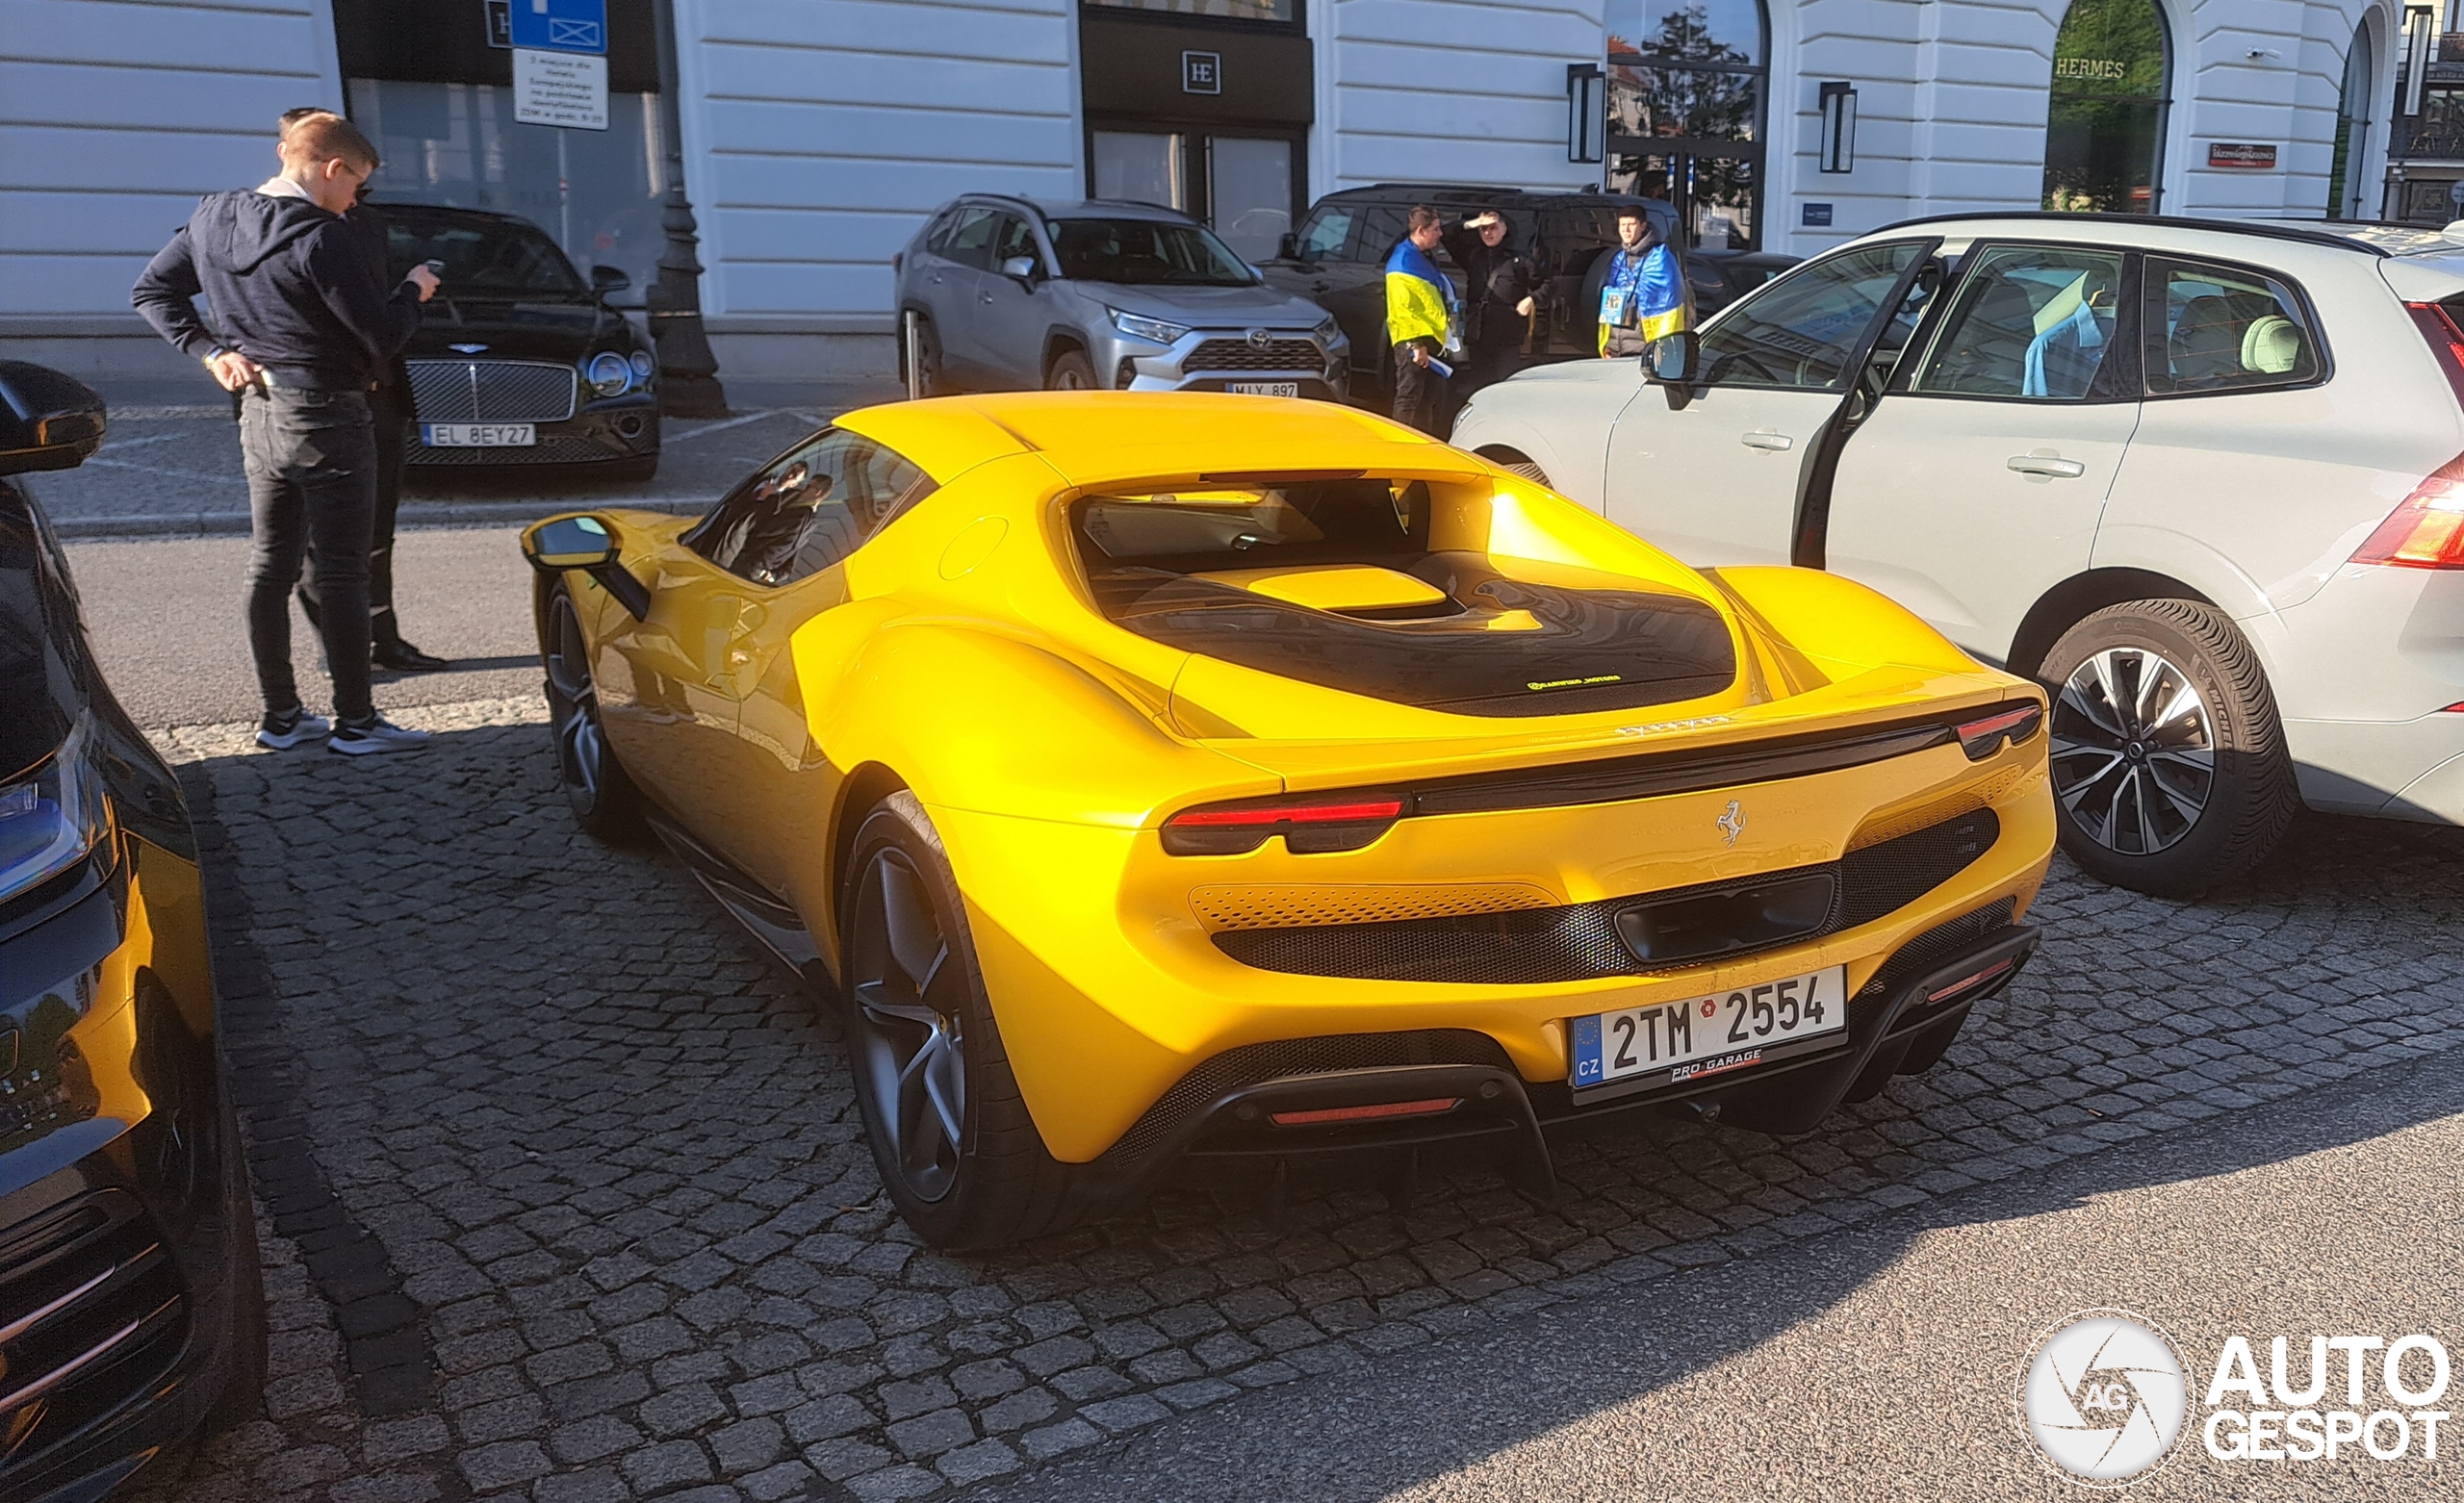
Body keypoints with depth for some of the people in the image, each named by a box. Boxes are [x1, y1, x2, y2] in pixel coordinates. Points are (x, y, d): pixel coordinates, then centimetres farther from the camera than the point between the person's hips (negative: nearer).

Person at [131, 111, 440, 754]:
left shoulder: (211, 218, 6)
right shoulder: (325, 237, -19)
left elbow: (151, 291, 13)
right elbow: (382, 337, -17)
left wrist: (209, 351, 8)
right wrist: (413, 290, 1)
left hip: (258, 415, 8)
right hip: (327, 419, -8)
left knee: (269, 568, 13)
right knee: (343, 575, -1)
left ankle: (280, 715, 20)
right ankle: (355, 721, 5)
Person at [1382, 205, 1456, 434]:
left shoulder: (1424, 258, 19)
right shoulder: (1403, 260, -14)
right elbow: (1402, 307, -20)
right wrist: (1415, 343, -23)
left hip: (1430, 340, 10)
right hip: (1413, 342, -10)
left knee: (1427, 400, 14)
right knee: (1409, 399, -10)